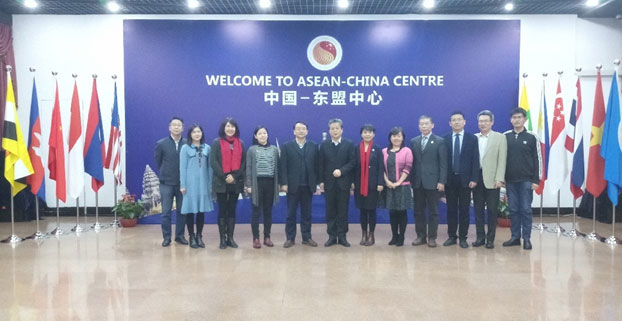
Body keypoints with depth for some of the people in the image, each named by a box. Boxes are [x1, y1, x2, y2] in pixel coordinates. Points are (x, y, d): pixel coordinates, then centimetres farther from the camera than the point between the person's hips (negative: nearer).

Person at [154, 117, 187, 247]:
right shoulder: (161, 144, -1)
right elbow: (158, 162, 10)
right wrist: (165, 173, 13)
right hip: (166, 183, 0)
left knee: (181, 211, 8)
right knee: (166, 212, 4)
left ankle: (180, 235, 20)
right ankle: (166, 237, 14)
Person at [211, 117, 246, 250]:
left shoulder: (240, 143, 11)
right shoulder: (217, 142, 3)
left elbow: (243, 162, 4)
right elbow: (213, 162, -5)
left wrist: (234, 176, -9)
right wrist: (224, 176, -13)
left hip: (236, 182, 3)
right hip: (221, 182, -2)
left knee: (232, 210, 7)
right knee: (222, 210, 1)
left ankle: (230, 237, 12)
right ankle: (222, 239, 6)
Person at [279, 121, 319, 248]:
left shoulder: (314, 146, 6)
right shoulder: (287, 146, 2)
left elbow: (316, 165, 3)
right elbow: (283, 166, -3)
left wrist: (316, 183, -1)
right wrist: (284, 183, -10)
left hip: (308, 186, 1)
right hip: (293, 185, -1)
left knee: (306, 213, 8)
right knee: (291, 213, 6)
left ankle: (307, 237, 17)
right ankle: (290, 238, 13)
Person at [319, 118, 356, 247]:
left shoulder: (349, 144, 2)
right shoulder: (324, 145, 7)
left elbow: (352, 162, -2)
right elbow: (321, 164, 5)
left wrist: (341, 171, -17)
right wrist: (321, 181, 0)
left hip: (344, 182, -1)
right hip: (329, 183, 1)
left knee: (343, 211, 3)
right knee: (330, 211, 4)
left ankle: (342, 236, 10)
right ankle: (332, 236, 10)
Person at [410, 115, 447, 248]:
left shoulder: (440, 141, -1)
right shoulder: (413, 141, 10)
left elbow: (443, 163, -5)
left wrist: (442, 181, -11)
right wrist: (410, 179, 2)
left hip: (433, 182, -3)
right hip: (417, 182, 3)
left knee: (433, 211, 4)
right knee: (418, 211, 8)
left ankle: (432, 237, 12)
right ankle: (421, 236, 17)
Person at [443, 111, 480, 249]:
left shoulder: (472, 138, 3)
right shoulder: (445, 139, 4)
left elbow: (475, 160, -1)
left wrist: (474, 179, -9)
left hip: (465, 179, -1)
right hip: (450, 179, 1)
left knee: (464, 210, 4)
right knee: (451, 209, 7)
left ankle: (463, 237, 12)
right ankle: (452, 236, 16)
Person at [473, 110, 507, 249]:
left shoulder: (500, 137, 1)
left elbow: (502, 160, -5)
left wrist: (499, 179, -12)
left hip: (491, 179, -3)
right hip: (477, 178, 3)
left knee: (492, 210, 3)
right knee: (478, 209, 7)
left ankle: (490, 238, 12)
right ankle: (480, 237, 16)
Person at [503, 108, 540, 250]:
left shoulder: (531, 137, -1)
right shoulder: (505, 137, 4)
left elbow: (537, 159, -1)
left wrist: (536, 180, -6)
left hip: (526, 180, -2)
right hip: (510, 180, 2)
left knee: (526, 209, 0)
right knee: (513, 210, 7)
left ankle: (527, 238, 8)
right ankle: (515, 237, 15)